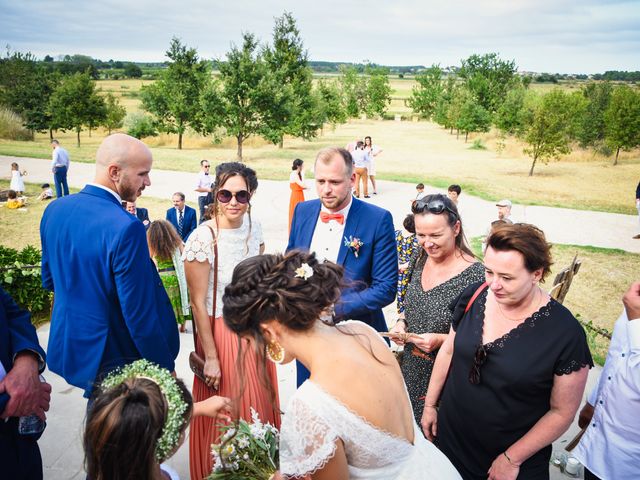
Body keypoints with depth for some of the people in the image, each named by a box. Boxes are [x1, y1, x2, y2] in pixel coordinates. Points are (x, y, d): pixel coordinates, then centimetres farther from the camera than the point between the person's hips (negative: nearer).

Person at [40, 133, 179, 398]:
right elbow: (140, 314, -25)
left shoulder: (55, 209, -5)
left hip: (66, 349, 7)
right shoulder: (126, 228, -30)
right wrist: (166, 368, -12)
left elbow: (49, 280, 9)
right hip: (113, 362, -7)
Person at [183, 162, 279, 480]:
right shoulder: (203, 238, -23)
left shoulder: (253, 227, -5)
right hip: (221, 331, -6)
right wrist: (210, 357, -14)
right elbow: (198, 303, -18)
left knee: (258, 401, 22)